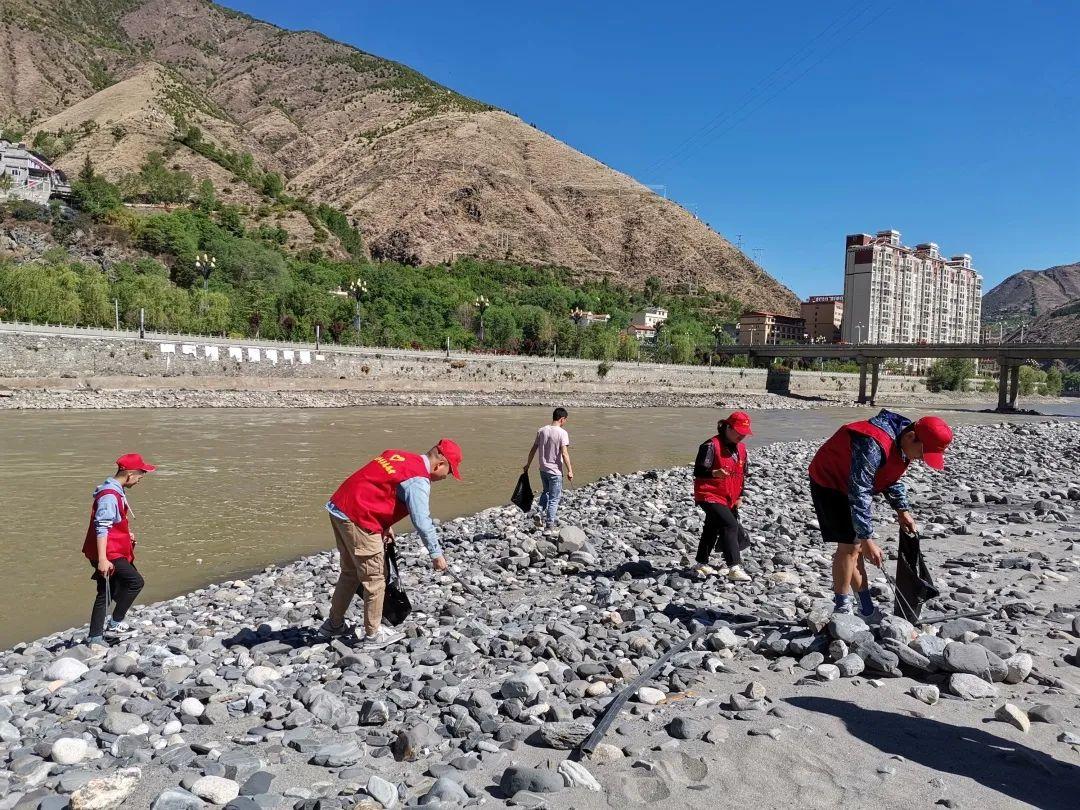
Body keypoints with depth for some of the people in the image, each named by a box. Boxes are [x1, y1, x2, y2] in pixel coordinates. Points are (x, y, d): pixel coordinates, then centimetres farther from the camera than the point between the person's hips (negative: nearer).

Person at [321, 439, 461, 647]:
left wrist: (385, 525, 16)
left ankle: (334, 625, 35)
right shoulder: (418, 480, -14)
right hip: (358, 519, -10)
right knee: (375, 579, 4)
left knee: (350, 573, 23)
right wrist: (436, 554, -6)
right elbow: (422, 521, -17)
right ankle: (373, 634, 16)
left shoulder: (399, 456, 13)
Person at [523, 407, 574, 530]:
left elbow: (533, 450, 6)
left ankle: (539, 512, 11)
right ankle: (550, 524, 10)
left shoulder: (541, 431, 2)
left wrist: (528, 465, 17)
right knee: (554, 498, 6)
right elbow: (564, 453, -20)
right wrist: (570, 471, -16)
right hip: (555, 471, -5)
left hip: (543, 469, 5)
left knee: (546, 492, 27)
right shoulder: (562, 433, -14)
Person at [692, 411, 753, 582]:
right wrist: (714, 473, -38)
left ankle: (702, 564, 33)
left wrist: (739, 497, 11)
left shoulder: (741, 448, 9)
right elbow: (698, 472, -20)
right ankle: (734, 568, -24)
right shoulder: (711, 446, -16)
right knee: (730, 525, -23)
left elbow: (742, 474, 19)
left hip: (729, 500, 9)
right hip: (709, 496, -8)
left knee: (712, 529, 19)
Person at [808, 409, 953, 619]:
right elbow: (859, 495, -36)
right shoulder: (872, 445, -37)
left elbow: (892, 478, 12)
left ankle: (866, 608, 22)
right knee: (849, 545, -13)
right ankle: (841, 609, -3)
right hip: (830, 483, -9)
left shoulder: (904, 444, -7)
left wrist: (902, 509, 0)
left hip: (855, 484, 9)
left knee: (856, 544, 13)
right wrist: (867, 539, -34)